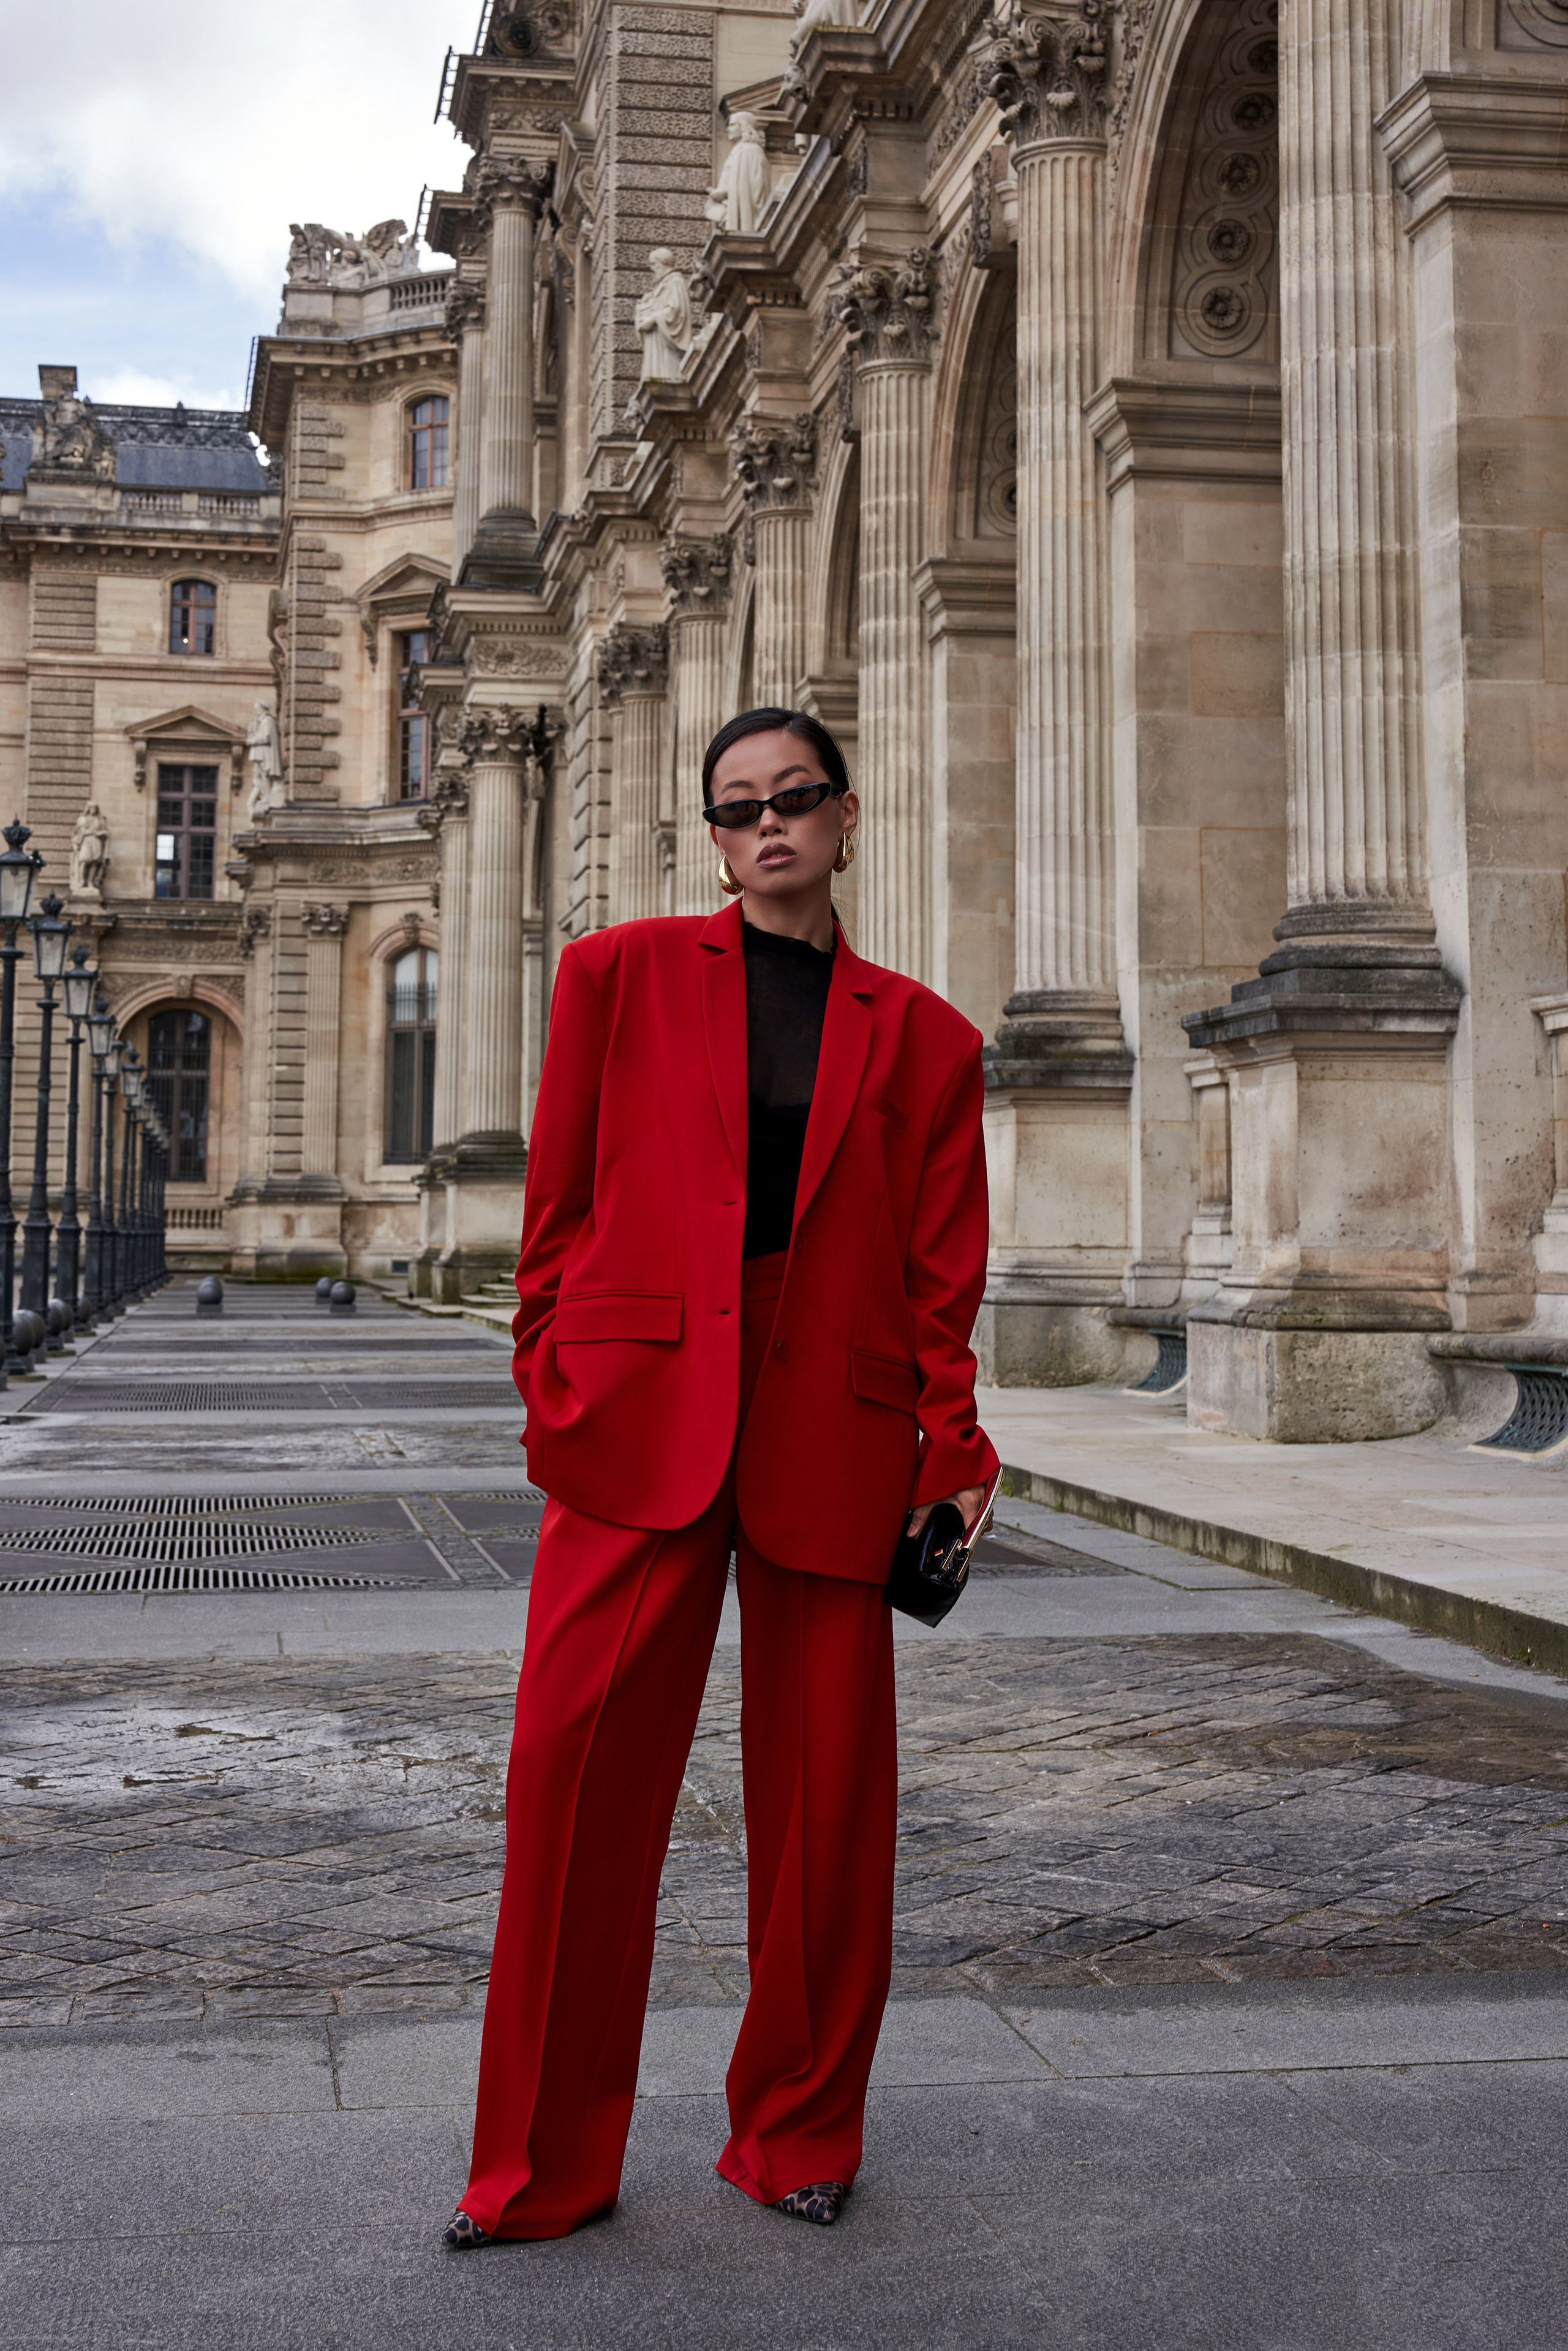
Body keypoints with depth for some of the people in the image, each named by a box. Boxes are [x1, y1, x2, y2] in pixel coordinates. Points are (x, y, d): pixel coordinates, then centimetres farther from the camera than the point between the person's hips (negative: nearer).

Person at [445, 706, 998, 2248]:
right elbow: (558, 1204, 9)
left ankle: (800, 2137, 25)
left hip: (833, 1437, 1)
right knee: (578, 1774, -3)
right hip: (642, 1419, 0)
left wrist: (952, 1452, 1)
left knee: (825, 1799, 5)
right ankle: (544, 2166, 12)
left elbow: (943, 1270, 9)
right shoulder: (618, 976, 11)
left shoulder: (921, 1037, 12)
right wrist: (554, 1383, 1)